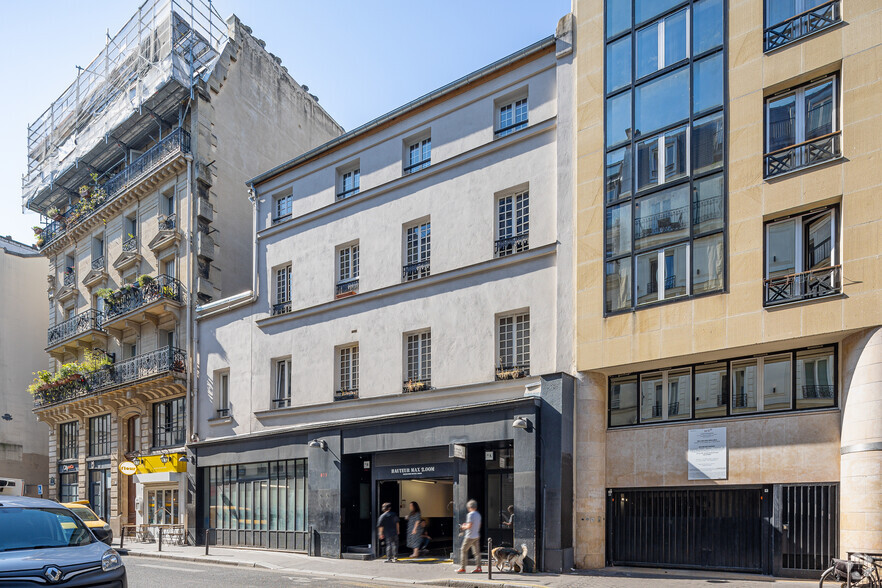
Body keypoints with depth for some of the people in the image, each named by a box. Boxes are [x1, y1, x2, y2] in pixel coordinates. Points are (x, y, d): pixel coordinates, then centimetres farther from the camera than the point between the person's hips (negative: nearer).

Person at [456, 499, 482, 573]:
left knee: (463, 550, 0)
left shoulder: (470, 514, -14)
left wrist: (463, 527, -2)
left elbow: (469, 526, -22)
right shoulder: (478, 514, 12)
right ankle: (478, 568, 5)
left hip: (470, 536, -8)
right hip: (476, 536, 8)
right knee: (477, 551, 8)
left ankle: (462, 568, -1)